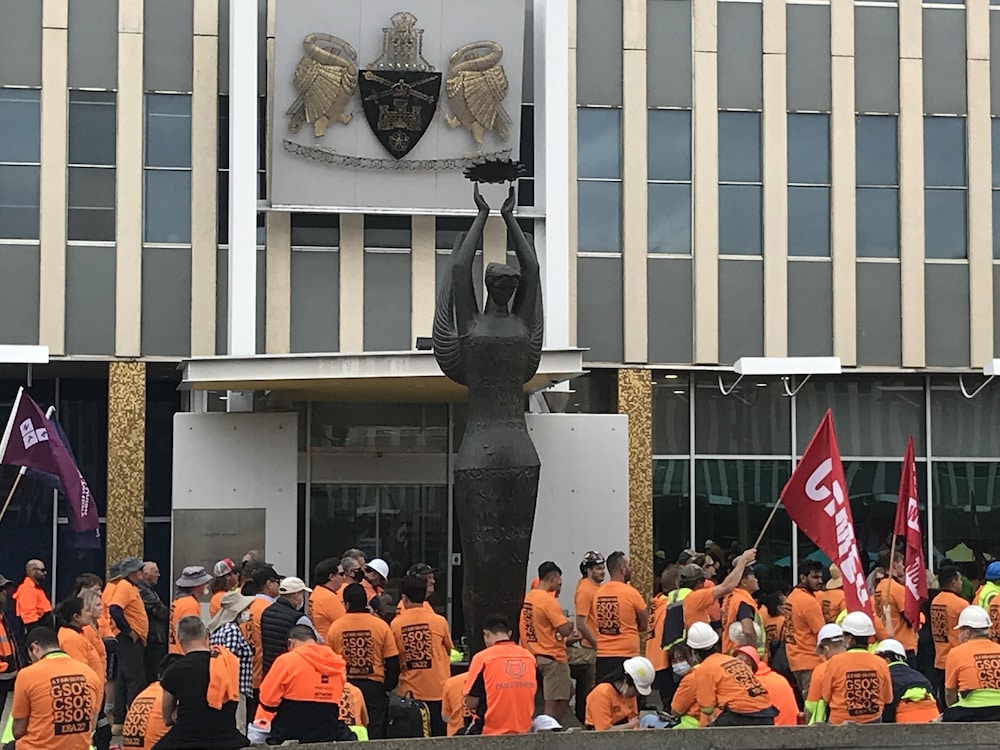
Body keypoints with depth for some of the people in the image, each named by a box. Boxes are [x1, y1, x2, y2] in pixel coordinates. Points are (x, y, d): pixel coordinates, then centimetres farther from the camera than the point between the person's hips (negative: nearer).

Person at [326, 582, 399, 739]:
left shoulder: (335, 626, -3)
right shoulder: (381, 626, -5)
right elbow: (392, 660, -3)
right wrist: (389, 685, 10)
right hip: (374, 687, -1)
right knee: (374, 732, 4)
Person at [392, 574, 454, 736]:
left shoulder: (396, 624, -4)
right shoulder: (439, 621, -6)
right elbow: (449, 649, 9)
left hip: (409, 692, 1)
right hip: (437, 690, -1)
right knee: (439, 734, 6)